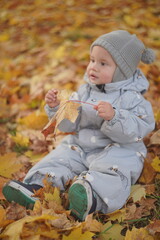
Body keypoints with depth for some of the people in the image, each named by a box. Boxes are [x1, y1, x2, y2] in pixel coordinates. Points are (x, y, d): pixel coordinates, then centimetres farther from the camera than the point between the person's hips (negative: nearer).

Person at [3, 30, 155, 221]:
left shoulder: (131, 98, -7)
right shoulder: (85, 91, 8)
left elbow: (137, 130, -20)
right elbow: (69, 124, 10)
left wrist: (113, 116, -34)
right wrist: (56, 107, -8)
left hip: (119, 150, -5)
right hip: (80, 147, 6)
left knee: (110, 172, -33)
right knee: (56, 160, -12)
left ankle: (91, 200, -54)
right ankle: (36, 187, -28)